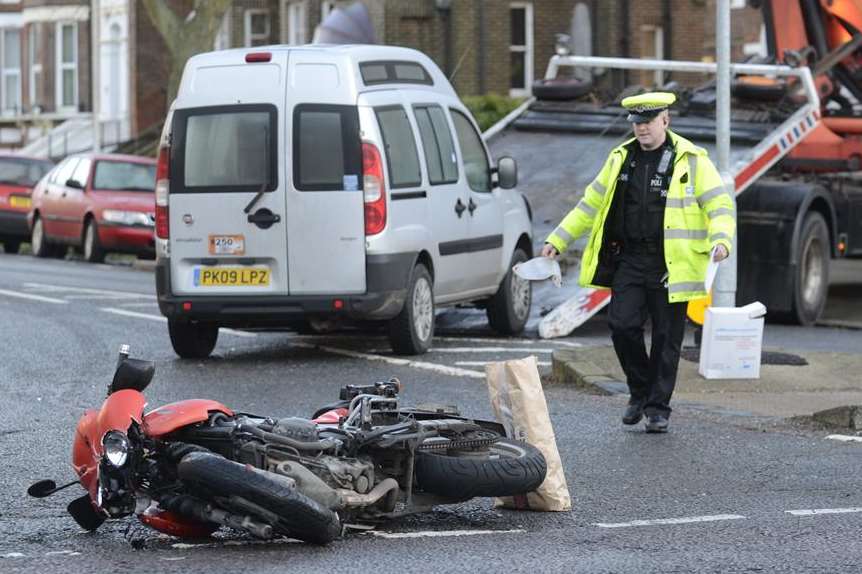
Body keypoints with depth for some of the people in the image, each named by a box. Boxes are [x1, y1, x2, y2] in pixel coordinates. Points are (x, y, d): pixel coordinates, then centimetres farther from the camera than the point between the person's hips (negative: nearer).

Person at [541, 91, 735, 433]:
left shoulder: (691, 161, -2)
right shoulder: (622, 159, 11)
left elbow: (720, 205, -6)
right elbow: (590, 205, 19)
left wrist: (721, 240, -26)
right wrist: (557, 240, 14)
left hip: (671, 264, -4)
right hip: (629, 260, 4)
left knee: (666, 338, 1)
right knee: (622, 325, -7)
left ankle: (658, 408, 12)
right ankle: (640, 391, 14)